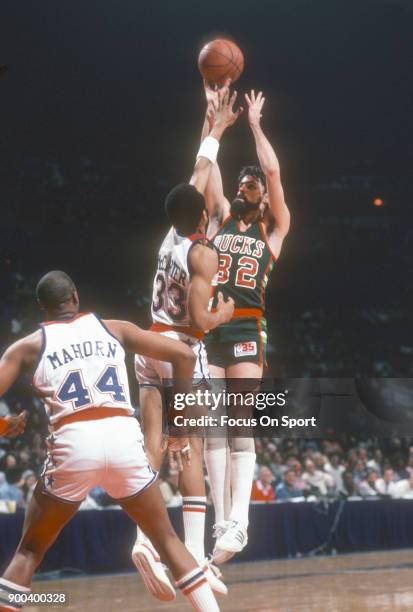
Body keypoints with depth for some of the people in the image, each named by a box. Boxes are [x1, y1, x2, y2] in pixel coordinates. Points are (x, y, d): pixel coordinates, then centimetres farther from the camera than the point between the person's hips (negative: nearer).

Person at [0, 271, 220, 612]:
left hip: (72, 444, -1)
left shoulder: (29, 346, 15)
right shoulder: (115, 329, 18)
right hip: (124, 438, 1)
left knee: (29, 551, 14)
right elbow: (184, 356, 13)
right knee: (168, 539, 17)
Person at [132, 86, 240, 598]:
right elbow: (198, 320, -18)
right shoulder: (203, 252, -10)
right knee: (191, 451, -6)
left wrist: (216, 129, 33)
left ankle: (145, 538, -18)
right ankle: (194, 554, -11)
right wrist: (223, 315, 4)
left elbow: (198, 173, 23)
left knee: (153, 445, -3)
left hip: (150, 348, 6)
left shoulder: (172, 235, 9)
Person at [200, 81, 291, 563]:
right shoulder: (221, 216, 19)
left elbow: (273, 171, -2)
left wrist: (255, 123, 5)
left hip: (247, 328, -4)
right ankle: (221, 521, 0)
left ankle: (239, 520, -18)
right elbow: (207, 166, 11)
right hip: (209, 327, 4)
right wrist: (212, 113, 7)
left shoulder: (273, 227, 10)